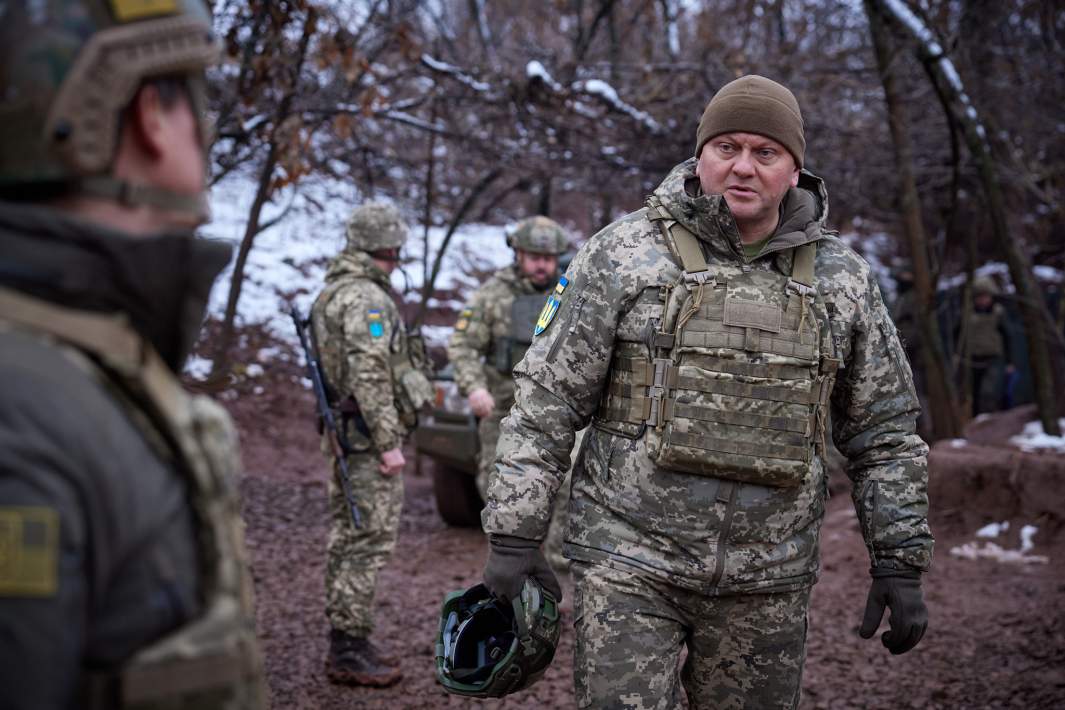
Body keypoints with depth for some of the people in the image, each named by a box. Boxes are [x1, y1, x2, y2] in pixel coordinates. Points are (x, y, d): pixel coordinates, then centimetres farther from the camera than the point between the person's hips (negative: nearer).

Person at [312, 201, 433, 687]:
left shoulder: (334, 290, 15)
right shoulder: (365, 298, -17)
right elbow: (369, 377, -24)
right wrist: (389, 444, -21)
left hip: (343, 432, 10)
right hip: (369, 435, -10)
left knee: (346, 537, 13)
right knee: (369, 541, -6)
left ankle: (345, 642, 20)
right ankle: (349, 651, -2)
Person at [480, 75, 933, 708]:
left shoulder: (842, 280, 5)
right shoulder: (623, 255, -3)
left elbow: (885, 430, 10)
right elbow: (547, 400, -3)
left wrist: (902, 561, 6)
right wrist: (514, 536, -7)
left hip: (768, 581, 3)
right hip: (629, 562, -2)